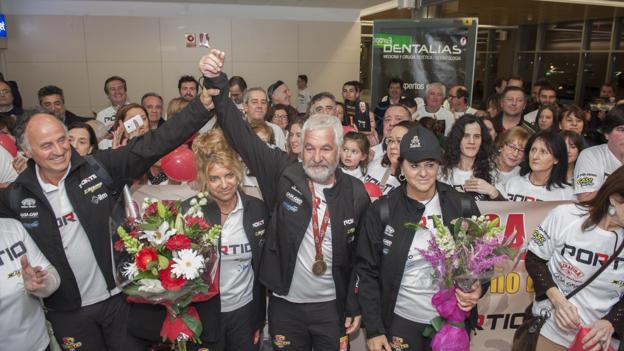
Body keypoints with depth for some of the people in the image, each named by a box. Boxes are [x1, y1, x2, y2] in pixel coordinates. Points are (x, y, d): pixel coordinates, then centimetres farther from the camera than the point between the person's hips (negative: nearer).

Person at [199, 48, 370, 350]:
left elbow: (362, 257, -1)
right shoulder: (283, 174, -9)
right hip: (285, 305, 0)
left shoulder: (356, 194, -7)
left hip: (332, 308, 0)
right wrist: (216, 82, -26)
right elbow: (240, 134, -15)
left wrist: (354, 307, 0)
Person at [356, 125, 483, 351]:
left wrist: (478, 288, -14)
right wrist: (373, 329, -8)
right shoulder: (382, 211, -9)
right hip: (400, 321, -1)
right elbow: (368, 272, -6)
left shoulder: (463, 207, -5)